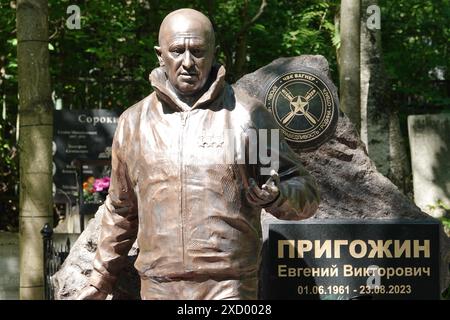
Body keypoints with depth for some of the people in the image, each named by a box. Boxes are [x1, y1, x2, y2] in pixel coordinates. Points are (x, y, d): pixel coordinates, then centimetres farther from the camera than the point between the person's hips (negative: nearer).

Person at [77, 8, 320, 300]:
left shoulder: (247, 114, 1)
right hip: (157, 288, 3)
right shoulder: (134, 122, 10)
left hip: (229, 287, -3)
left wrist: (276, 196, -19)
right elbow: (121, 211, 21)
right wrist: (100, 282, 23)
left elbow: (306, 194, 3)